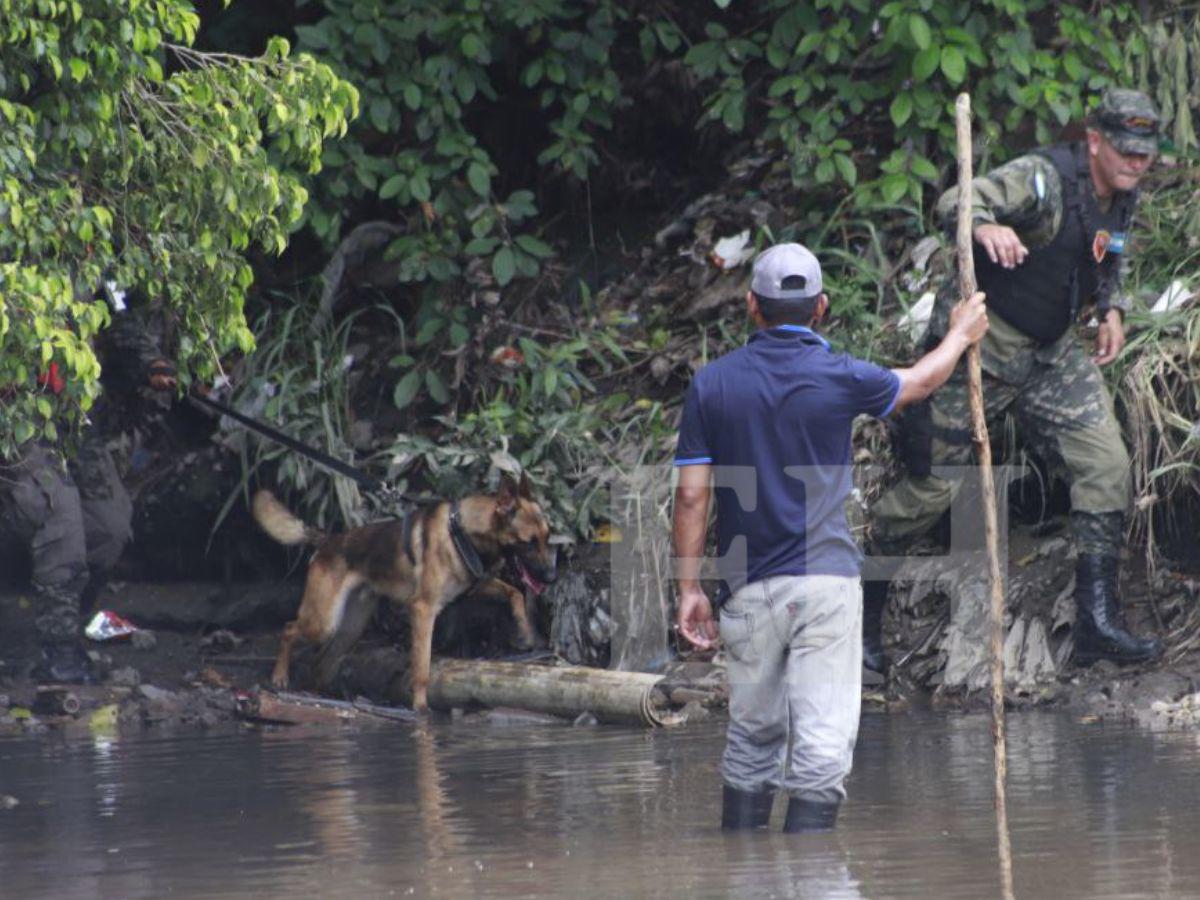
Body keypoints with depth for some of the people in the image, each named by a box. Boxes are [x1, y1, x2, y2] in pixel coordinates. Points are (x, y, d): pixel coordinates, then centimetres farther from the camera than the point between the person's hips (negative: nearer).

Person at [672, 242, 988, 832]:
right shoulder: (838, 377, -2)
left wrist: (689, 589, 6)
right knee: (823, 740, -6)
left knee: (752, 739, 16)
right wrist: (960, 335, 39)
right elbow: (920, 382, 18)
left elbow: (691, 496, 0)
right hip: (825, 579, -3)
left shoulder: (712, 384, 2)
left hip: (748, 588, 3)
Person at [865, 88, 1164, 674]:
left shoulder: (1121, 199, 4)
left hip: (1050, 353, 7)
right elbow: (956, 202, -37)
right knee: (934, 484, -4)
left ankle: (1098, 622, -4)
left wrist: (1111, 309, 6)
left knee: (1106, 465, -6)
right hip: (980, 347, -7)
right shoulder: (1043, 180, -22)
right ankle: (862, 610, 14)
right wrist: (985, 226, -59)